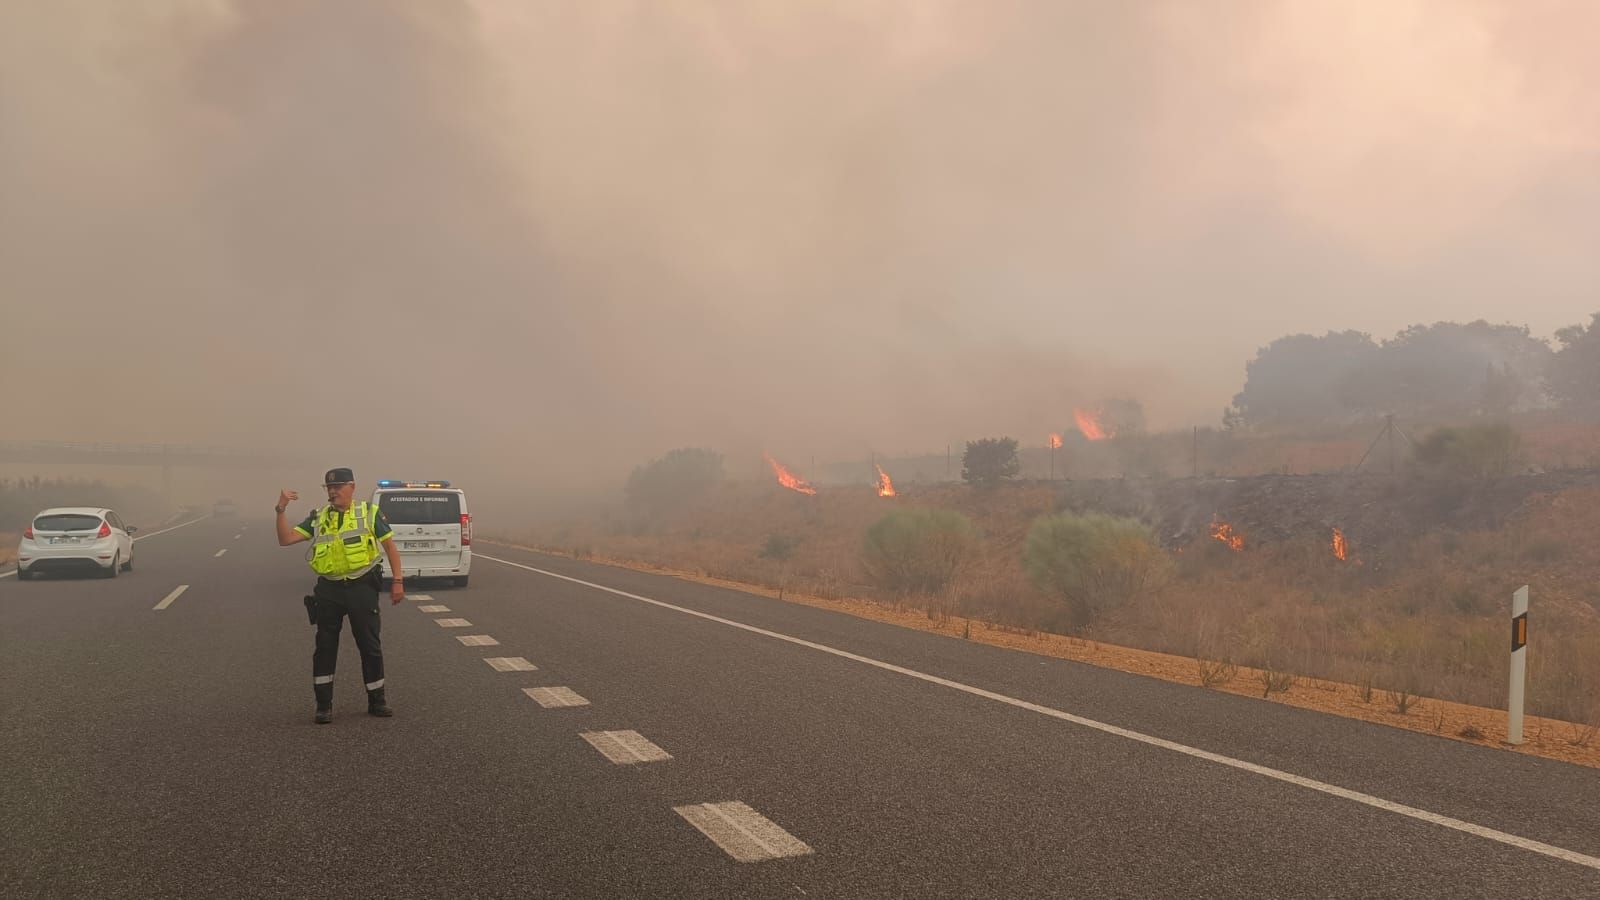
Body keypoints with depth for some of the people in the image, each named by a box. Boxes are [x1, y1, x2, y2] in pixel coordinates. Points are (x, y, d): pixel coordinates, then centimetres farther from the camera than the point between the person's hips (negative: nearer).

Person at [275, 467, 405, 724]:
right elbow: (285, 539, -1)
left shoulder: (369, 513, 2)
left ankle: (376, 701, 18)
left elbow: (390, 547, 3)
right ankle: (324, 705, 14)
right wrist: (281, 510, -14)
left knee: (370, 646, 4)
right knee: (325, 647, 4)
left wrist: (398, 581, -3)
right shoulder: (318, 518, 7)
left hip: (361, 587, -2)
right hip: (329, 590, 2)